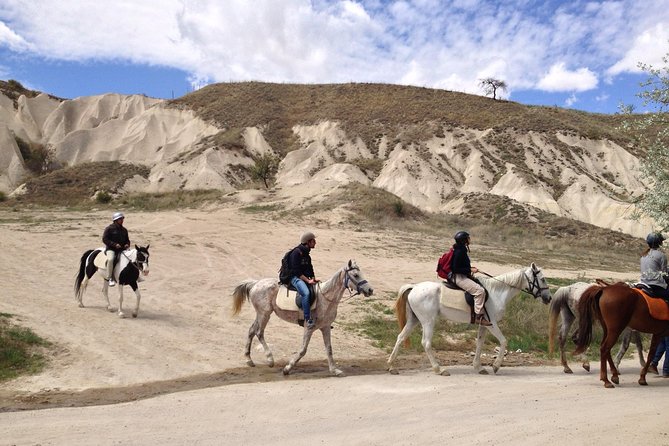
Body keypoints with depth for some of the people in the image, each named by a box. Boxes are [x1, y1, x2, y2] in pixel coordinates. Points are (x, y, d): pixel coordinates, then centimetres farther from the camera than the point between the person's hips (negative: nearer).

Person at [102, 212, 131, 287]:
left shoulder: (124, 230, 16)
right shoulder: (109, 228, -2)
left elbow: (127, 240, 24)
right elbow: (104, 239, -8)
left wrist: (127, 244, 0)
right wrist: (114, 244, -18)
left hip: (122, 249, 6)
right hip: (111, 249, -6)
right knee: (110, 259, -36)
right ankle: (110, 278, -26)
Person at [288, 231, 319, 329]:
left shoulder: (306, 254, 15)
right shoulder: (296, 252, -13)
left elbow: (310, 268, 17)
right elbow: (296, 271, -18)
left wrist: (313, 278, -1)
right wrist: (307, 280, -22)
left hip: (304, 277, 9)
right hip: (295, 278, -9)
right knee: (306, 293, -35)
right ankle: (307, 319, -33)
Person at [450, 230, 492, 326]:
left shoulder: (463, 249, 12)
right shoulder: (459, 251, -19)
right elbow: (455, 269, -21)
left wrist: (470, 268, 11)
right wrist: (470, 270, -19)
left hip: (463, 276, 11)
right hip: (458, 277, -11)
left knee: (480, 282, 20)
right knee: (479, 290, -22)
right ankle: (479, 316, -20)